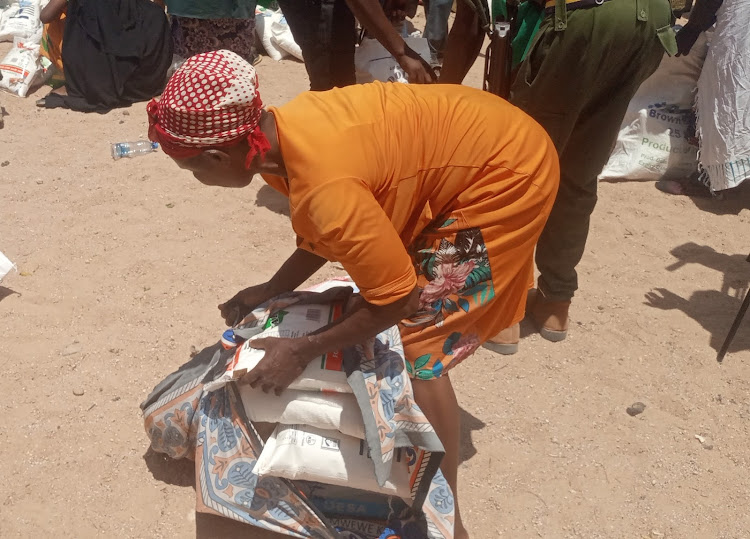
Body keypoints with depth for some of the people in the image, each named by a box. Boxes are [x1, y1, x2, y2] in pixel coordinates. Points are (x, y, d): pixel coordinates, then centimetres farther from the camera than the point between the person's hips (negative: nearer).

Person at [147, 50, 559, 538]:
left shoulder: (325, 188, -33)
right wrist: (270, 293, 9)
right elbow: (322, 236, 9)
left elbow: (397, 298, -22)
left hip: (510, 174, -9)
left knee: (419, 345, -6)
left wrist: (303, 352, -14)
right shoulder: (284, 128, -6)